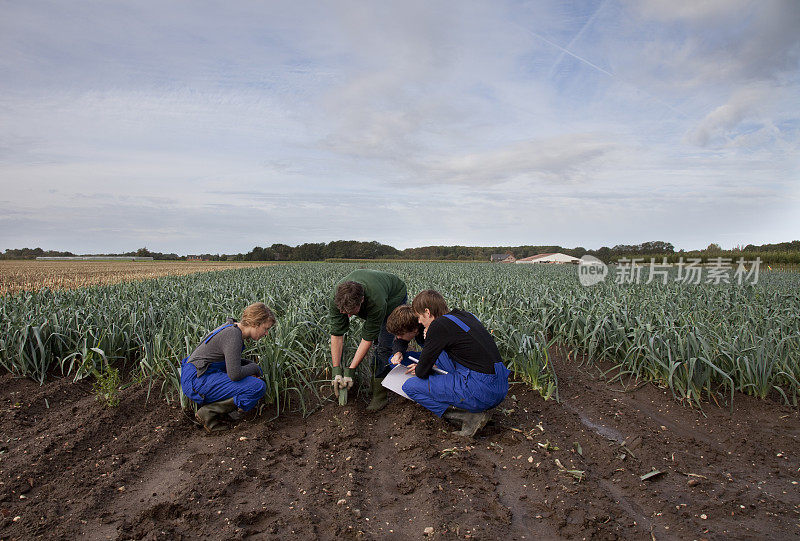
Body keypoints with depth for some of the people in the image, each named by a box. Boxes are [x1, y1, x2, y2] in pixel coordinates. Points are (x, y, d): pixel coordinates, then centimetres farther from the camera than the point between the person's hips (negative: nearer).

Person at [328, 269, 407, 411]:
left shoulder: (376, 303, -45)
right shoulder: (336, 300, -33)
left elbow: (368, 339, -34)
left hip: (394, 296, -5)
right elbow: (336, 334, -26)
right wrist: (336, 370, -27)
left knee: (384, 343, -14)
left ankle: (380, 394, -7)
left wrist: (351, 369, -30)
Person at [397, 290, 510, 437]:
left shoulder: (439, 325, -11)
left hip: (482, 392, -9)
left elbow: (422, 372, -4)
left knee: (409, 386, 2)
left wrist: (419, 370, 21)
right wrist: (424, 366, 31)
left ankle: (470, 416, -3)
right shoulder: (465, 316, 14)